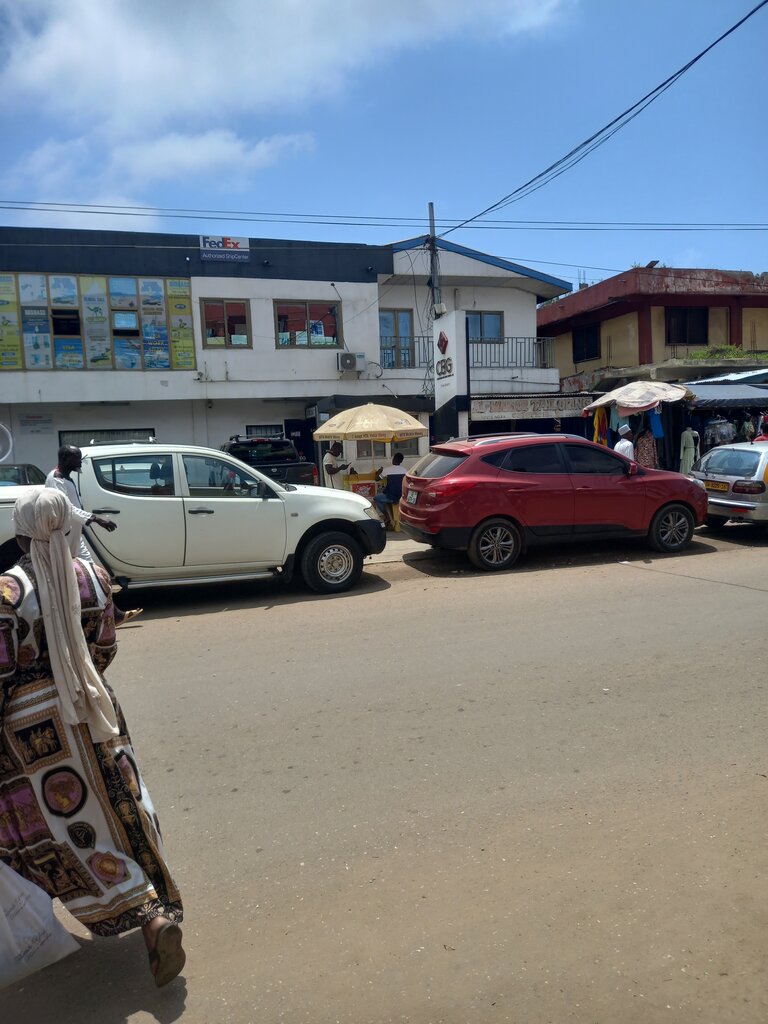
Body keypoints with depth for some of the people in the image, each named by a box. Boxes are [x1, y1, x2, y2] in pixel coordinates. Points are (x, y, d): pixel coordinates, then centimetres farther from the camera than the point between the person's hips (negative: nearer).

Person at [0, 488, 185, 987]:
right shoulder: (94, 576, -4)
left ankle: (139, 909, 10)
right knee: (122, 810, 15)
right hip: (95, 713, 4)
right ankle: (159, 913, 18)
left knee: (55, 823, 12)